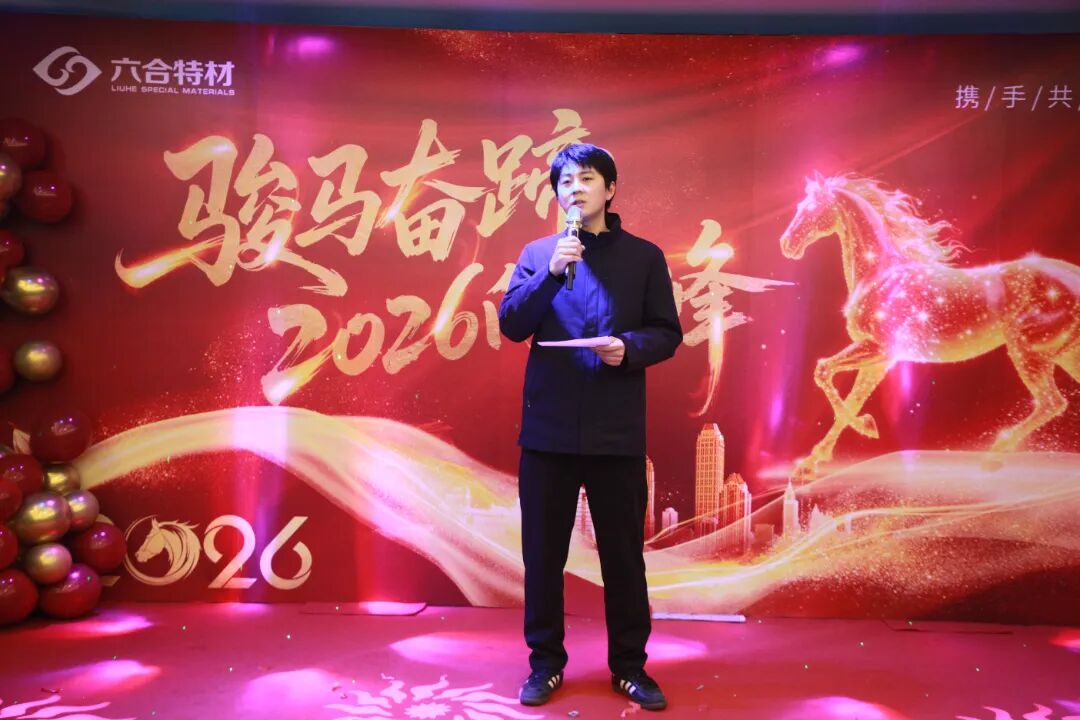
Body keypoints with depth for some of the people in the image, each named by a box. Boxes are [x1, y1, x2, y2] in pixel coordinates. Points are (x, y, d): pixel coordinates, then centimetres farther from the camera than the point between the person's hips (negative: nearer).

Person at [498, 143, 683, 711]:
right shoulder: (537, 253, 8)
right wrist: (551, 273, -15)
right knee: (543, 552, 8)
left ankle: (629, 665, 25)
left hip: (616, 430, -1)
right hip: (548, 426, 1)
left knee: (623, 552, 8)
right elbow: (511, 325, -2)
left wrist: (629, 347, -16)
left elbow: (668, 333, 4)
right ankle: (545, 663, 25)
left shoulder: (644, 256, 6)